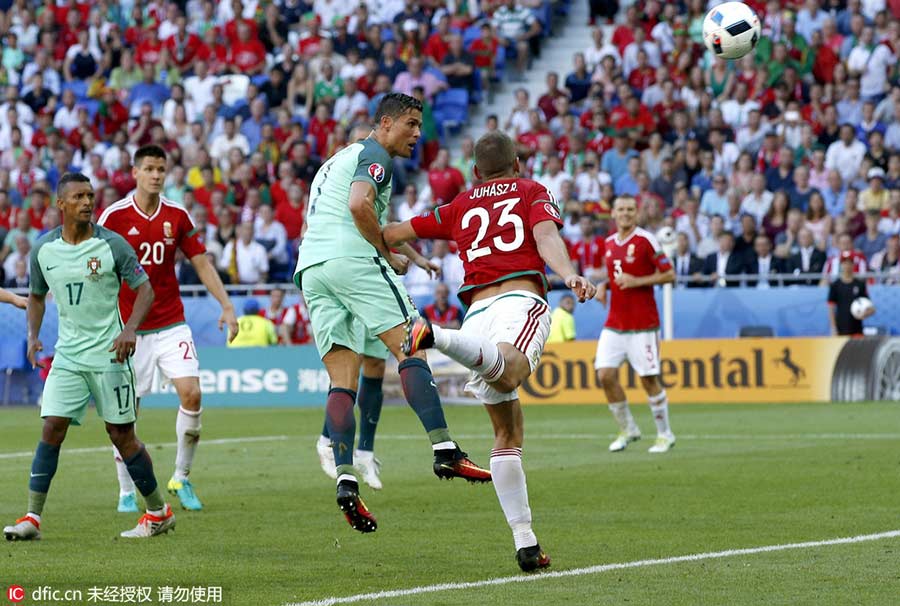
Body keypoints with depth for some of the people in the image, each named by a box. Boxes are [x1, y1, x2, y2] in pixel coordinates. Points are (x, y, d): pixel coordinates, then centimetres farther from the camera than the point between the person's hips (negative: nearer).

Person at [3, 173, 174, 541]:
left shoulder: (112, 244, -8)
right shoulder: (44, 249, 3)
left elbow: (145, 289, -4)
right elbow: (37, 296, 18)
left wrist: (130, 328, -20)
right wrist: (33, 336, 3)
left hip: (108, 354, -3)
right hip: (67, 355, 3)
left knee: (121, 435, 0)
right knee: (51, 430, -7)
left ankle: (159, 513, 15)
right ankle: (32, 518, -5)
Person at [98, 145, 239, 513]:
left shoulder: (178, 216, 3)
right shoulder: (114, 216, -6)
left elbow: (201, 263, 8)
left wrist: (226, 306, 1)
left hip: (171, 324, 2)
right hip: (128, 327, -2)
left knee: (191, 393, -12)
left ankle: (182, 479, 5)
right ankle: (126, 492, 14)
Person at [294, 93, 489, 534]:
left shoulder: (338, 159, 31)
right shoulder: (375, 156, 1)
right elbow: (359, 204, -17)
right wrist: (389, 255, -7)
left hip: (310, 267, 9)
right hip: (351, 259, -9)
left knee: (342, 381, 2)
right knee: (410, 349, -11)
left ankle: (346, 480, -12)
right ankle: (444, 451, -22)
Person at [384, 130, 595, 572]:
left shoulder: (459, 207, 30)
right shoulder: (533, 192, 22)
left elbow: (392, 234, 33)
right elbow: (547, 237, 1)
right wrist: (570, 276, -16)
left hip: (477, 311, 4)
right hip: (520, 297, -4)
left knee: (507, 433, 11)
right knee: (507, 374, -37)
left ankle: (525, 542, 4)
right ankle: (436, 337, -63)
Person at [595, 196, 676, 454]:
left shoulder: (646, 240, -8)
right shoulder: (609, 243, 11)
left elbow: (669, 275, -8)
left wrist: (636, 281, -18)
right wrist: (604, 286, 5)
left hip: (642, 325, -5)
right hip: (614, 323, 5)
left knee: (649, 378, -2)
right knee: (605, 374, -5)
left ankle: (665, 434, 13)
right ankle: (627, 430, 12)